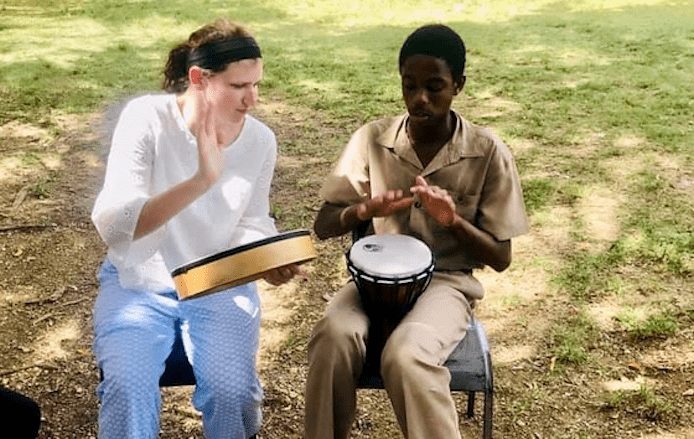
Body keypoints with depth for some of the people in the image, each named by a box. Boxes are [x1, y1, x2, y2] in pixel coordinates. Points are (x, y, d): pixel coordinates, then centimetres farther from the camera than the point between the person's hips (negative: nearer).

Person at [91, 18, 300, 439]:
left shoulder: (261, 139, -7)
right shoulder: (146, 117, -18)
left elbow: (251, 225, 3)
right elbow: (111, 224, -28)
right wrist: (201, 180, -39)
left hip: (221, 286, 2)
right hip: (138, 284, -1)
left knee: (232, 391, -21)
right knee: (127, 389, -26)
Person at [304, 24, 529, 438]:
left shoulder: (489, 153, -8)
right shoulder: (372, 138, -2)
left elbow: (501, 257, -2)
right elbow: (324, 226, 2)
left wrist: (453, 220, -21)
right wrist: (364, 210, -20)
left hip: (447, 281, -2)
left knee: (406, 357, -34)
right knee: (333, 338, -30)